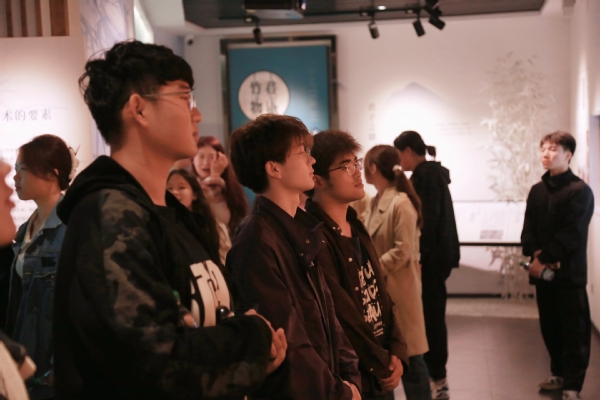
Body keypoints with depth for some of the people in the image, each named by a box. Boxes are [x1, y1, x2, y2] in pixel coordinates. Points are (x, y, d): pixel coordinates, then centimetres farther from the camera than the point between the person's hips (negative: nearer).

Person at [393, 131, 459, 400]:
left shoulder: (426, 175, -14)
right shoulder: (431, 173, 15)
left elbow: (427, 220, -21)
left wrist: (419, 257, -21)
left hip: (432, 256, -10)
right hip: (436, 254, 10)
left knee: (430, 315, -3)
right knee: (432, 314, 13)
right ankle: (434, 375, 21)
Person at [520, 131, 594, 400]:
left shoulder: (580, 191, -6)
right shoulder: (537, 190, 12)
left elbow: (571, 234, -14)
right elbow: (528, 229, 6)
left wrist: (543, 259, -16)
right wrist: (536, 254, -12)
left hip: (569, 273, -6)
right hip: (543, 271, 6)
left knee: (574, 330, -1)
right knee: (550, 327, 13)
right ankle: (559, 375, 28)